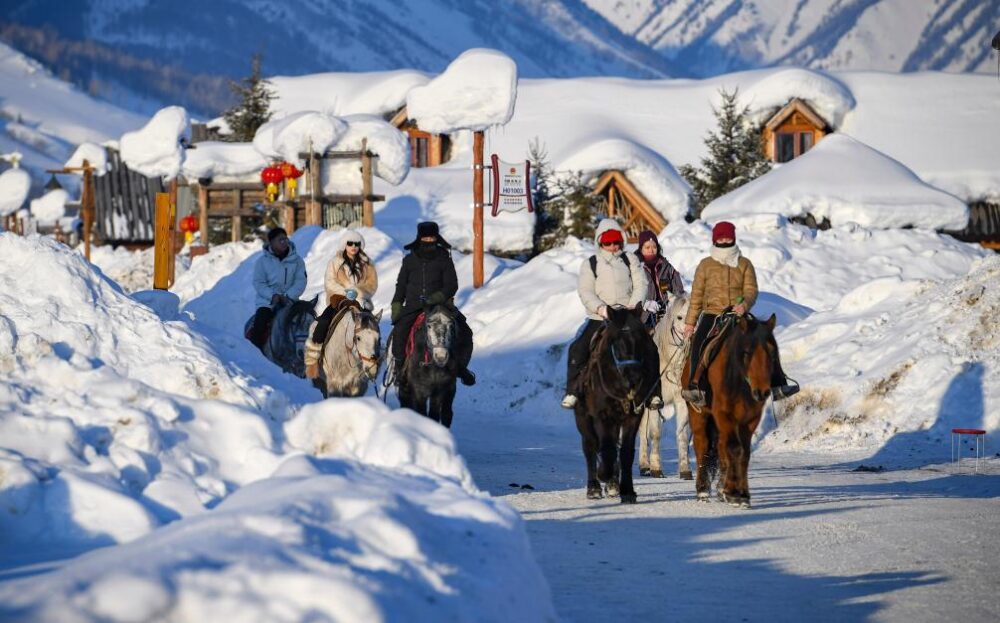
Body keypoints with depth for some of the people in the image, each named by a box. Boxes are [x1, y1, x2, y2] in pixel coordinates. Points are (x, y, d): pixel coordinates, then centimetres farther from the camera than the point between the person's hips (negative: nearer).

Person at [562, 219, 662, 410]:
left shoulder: (630, 261, 13)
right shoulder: (590, 264, 9)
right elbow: (585, 292, -2)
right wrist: (601, 308, -19)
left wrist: (634, 304, -14)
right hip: (599, 318, -1)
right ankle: (572, 391, -12)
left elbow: (640, 285, 5)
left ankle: (653, 393, -9)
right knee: (577, 348, -22)